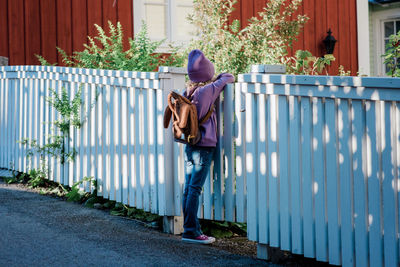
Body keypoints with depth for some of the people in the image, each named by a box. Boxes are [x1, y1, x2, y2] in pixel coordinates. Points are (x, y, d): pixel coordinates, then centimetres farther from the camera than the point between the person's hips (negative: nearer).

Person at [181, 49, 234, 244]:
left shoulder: (187, 92, 5)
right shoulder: (208, 90, -12)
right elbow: (230, 78, -4)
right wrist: (223, 76, 20)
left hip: (189, 145, 7)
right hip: (204, 146, -7)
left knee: (188, 188, 8)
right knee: (195, 188, -7)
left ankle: (190, 228, 14)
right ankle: (191, 231, -5)